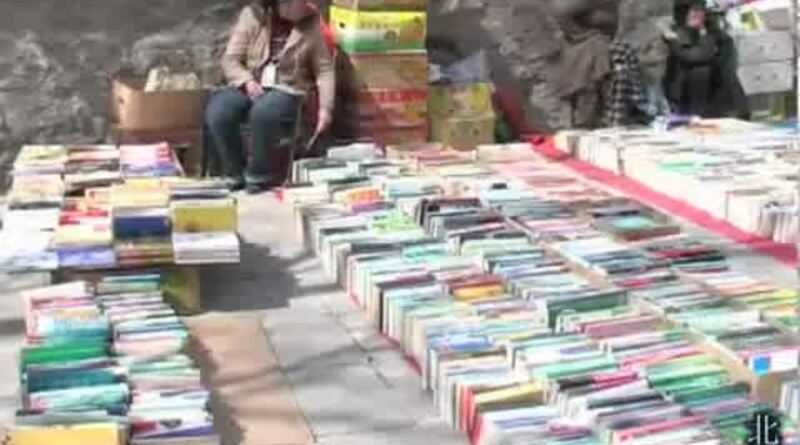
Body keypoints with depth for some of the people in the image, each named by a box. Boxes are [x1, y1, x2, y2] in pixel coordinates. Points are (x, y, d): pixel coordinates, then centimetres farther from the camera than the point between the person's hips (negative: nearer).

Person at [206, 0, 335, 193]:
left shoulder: (311, 24, -1)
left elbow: (324, 69, 3)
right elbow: (230, 60, 1)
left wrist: (325, 107, -7)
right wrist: (247, 81, -18)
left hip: (286, 91, -2)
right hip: (249, 87, 2)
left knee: (262, 112, -37)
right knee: (216, 113, -29)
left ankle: (259, 175, -15)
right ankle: (237, 173, -7)